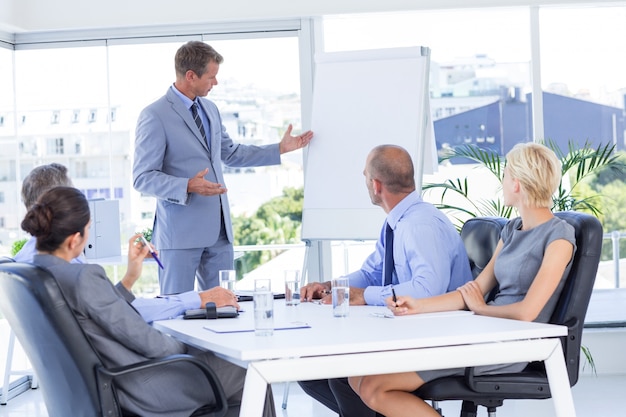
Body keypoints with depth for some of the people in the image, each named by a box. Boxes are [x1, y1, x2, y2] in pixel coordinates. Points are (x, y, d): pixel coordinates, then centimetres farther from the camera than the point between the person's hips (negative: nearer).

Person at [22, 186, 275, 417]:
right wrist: (185, 347, -4)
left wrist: (130, 276, 11)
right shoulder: (84, 277, -29)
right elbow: (146, 341, -22)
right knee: (249, 375, 11)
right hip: (144, 389, -10)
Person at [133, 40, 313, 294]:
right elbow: (143, 178, -12)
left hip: (218, 230, 7)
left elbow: (230, 153, 26)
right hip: (180, 232, -7)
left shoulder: (209, 109, 14)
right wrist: (188, 186, -26)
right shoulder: (155, 117, -11)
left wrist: (280, 149, 24)